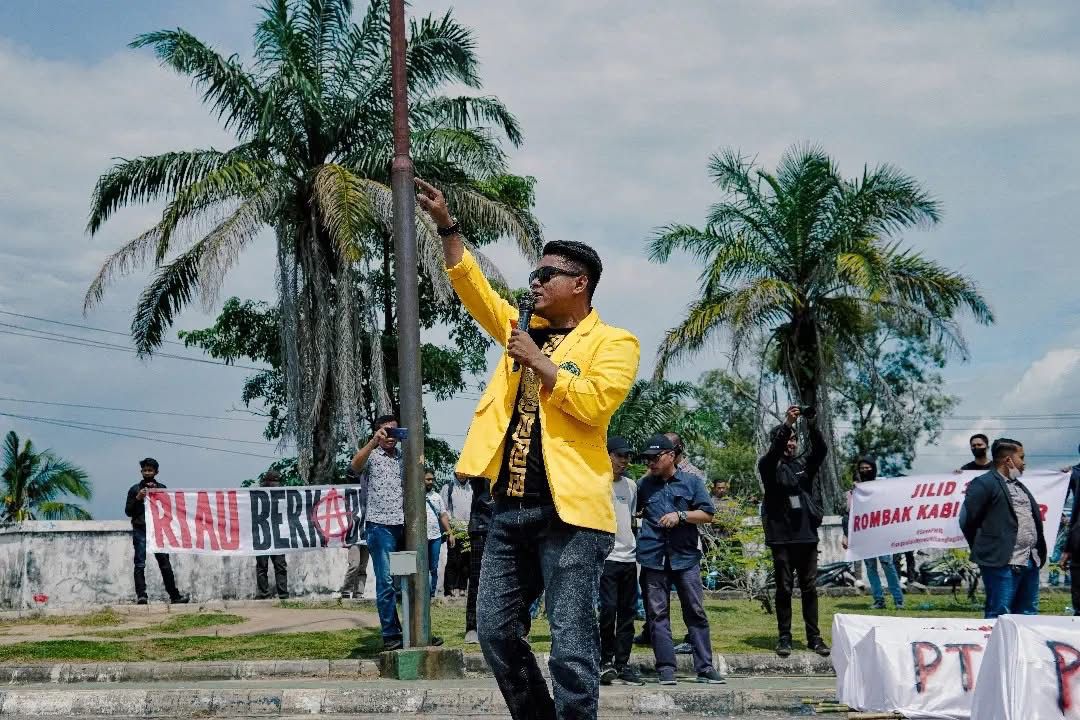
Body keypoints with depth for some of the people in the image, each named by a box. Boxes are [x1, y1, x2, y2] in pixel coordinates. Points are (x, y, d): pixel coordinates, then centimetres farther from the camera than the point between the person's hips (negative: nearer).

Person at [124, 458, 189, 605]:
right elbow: (128, 511, 8)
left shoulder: (161, 488, 12)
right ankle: (141, 595, -9)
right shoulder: (134, 489, 10)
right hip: (140, 531, -1)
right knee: (140, 564, -7)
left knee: (165, 564, 0)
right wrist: (138, 498, -7)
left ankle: (174, 595, 2)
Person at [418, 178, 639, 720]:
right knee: (496, 632, 10)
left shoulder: (612, 342, -1)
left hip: (567, 511, -7)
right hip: (509, 509, 7)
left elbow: (596, 402, -17)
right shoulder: (526, 329, 18)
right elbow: (473, 287, 16)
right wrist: (446, 225, 9)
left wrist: (537, 361, -12)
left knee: (570, 644, -7)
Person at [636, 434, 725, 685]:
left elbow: (707, 514, 3)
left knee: (696, 611, -1)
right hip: (653, 557, 2)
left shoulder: (691, 482, 7)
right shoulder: (644, 485, 14)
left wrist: (680, 516, -8)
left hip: (685, 555, -2)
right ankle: (666, 667, 3)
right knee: (657, 613, -1)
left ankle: (705, 667, 2)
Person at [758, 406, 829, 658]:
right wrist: (786, 425, -30)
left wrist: (811, 425, -22)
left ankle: (814, 637, 9)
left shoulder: (804, 465, 13)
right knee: (784, 589, 1)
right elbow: (773, 453, -19)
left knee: (810, 588, 5)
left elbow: (821, 450, -5)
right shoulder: (769, 466, 3)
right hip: (781, 536, -3)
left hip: (807, 535, 3)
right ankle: (784, 638, 7)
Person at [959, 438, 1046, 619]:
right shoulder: (984, 484, -7)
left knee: (1028, 616, 11)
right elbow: (967, 521, -9)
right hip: (1003, 564, -9)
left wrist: (1040, 553, 15)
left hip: (1030, 563, 9)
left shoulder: (1019, 485, 21)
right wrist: (984, 549, 0)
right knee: (999, 616, -7)